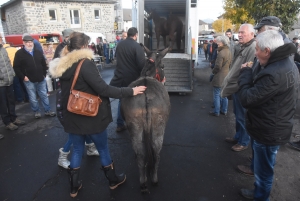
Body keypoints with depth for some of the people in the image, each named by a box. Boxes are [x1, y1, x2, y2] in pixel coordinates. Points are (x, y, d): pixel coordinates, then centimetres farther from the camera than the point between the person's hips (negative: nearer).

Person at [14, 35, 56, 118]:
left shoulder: (38, 52, 9)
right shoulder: (19, 53, -4)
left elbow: (44, 64, 16)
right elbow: (16, 67, -5)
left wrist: (44, 74, 8)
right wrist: (23, 77, -11)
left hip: (41, 79, 4)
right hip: (29, 80, -3)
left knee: (44, 96, 10)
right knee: (33, 98, 7)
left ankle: (48, 111, 20)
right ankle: (36, 112, 23)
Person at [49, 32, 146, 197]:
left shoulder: (62, 66, 3)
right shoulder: (85, 64, -21)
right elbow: (103, 89, -27)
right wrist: (130, 91, -22)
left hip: (72, 117, 7)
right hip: (91, 117, -6)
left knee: (77, 149, 21)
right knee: (103, 148, 13)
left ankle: (74, 187, 34)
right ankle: (113, 180, 34)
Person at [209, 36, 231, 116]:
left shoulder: (221, 53, -21)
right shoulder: (228, 52, 8)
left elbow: (218, 66, -21)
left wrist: (213, 71, -4)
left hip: (219, 77, -9)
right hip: (226, 76, 9)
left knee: (217, 95, 1)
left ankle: (216, 112, 9)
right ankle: (224, 110, 26)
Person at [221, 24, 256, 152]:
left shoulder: (253, 48, -20)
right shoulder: (244, 47, 14)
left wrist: (237, 86, -22)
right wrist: (230, 83, 15)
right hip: (237, 88, 10)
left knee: (242, 117, 4)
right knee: (238, 115, 21)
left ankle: (244, 142, 21)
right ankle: (238, 137, 37)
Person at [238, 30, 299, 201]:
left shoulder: (275, 73, -31)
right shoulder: (285, 63, 4)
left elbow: (247, 99, -25)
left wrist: (246, 72, -14)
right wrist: (251, 73, -4)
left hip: (268, 131, -11)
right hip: (272, 128, 11)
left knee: (263, 171, 12)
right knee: (262, 168, 28)